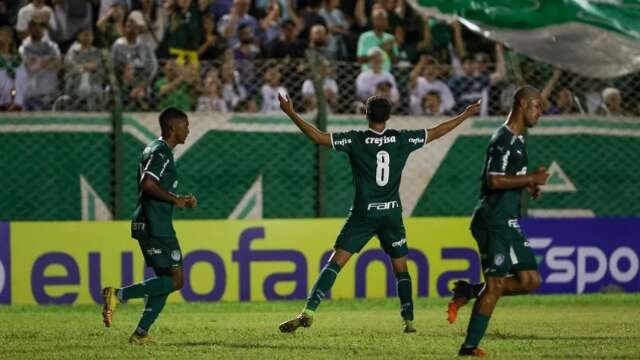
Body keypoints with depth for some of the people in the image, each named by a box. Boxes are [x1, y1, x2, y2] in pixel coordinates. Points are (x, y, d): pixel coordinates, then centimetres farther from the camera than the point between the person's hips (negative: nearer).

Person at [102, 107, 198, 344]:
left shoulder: (156, 150, 20)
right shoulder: (161, 152, -12)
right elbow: (148, 183, -25)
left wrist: (180, 200, 16)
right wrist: (175, 199, -15)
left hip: (147, 224, 10)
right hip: (156, 226, -10)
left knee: (166, 279, 12)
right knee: (175, 279, -10)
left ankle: (141, 333, 7)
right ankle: (118, 295, -14)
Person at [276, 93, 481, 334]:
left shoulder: (356, 140, -6)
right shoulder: (401, 139, 1)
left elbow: (318, 137, -13)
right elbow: (436, 133, 11)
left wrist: (291, 114, -7)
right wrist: (466, 115, 22)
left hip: (364, 214, -2)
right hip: (391, 213, 2)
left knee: (335, 262, -6)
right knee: (400, 267, 16)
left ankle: (308, 312, -18)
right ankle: (409, 320, 11)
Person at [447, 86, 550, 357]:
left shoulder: (517, 140, 17)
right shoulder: (504, 139, -14)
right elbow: (494, 180, -23)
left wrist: (529, 185, 12)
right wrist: (532, 179, -18)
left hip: (508, 223, 10)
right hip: (494, 221, -10)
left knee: (530, 281, 5)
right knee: (496, 284, -9)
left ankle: (469, 292, 13)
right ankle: (469, 347, -3)